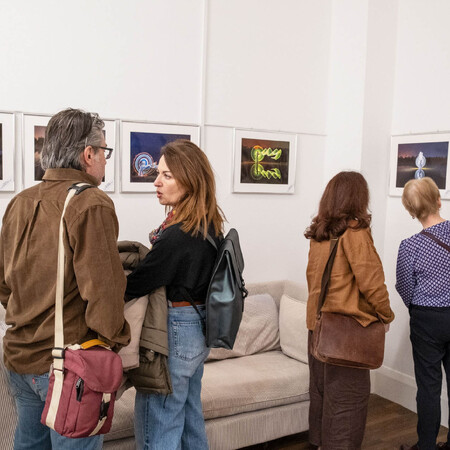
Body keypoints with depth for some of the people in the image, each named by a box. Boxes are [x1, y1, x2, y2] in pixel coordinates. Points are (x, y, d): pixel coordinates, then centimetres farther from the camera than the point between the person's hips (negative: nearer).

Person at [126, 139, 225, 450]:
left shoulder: (177, 236, -24)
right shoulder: (210, 227, 4)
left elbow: (136, 284, -20)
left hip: (174, 333, -9)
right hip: (199, 330, 9)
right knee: (190, 417, 23)